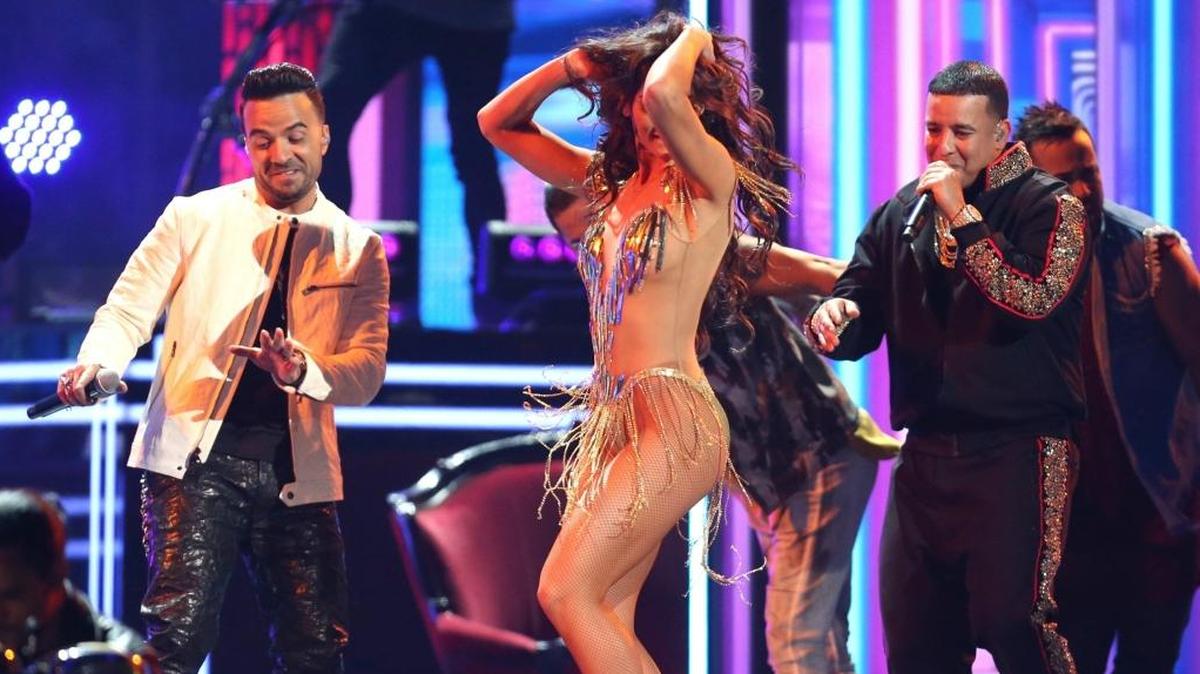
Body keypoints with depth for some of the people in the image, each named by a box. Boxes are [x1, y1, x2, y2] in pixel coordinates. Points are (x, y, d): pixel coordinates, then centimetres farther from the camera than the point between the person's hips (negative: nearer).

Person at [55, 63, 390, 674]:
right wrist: (94, 365, -20)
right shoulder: (194, 219, 7)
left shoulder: (358, 250, 11)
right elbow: (128, 310, 3)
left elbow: (367, 371, 3)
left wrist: (305, 371, -20)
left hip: (298, 473, 3)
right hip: (197, 458, -2)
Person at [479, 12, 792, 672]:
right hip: (610, 415, 8)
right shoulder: (609, 180, 14)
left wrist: (694, 41, -7)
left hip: (673, 419, -8)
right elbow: (498, 123, 22)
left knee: (565, 592, -15)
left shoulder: (711, 178, -7)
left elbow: (665, 94, -28)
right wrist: (569, 67, 8)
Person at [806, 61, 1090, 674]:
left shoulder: (1048, 207, -3)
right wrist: (834, 319, -12)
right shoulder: (900, 214, 13)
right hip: (925, 455, 6)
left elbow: (1032, 301, -19)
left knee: (1013, 624, -15)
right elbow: (861, 312, 12)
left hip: (1015, 454, -6)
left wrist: (962, 217, -19)